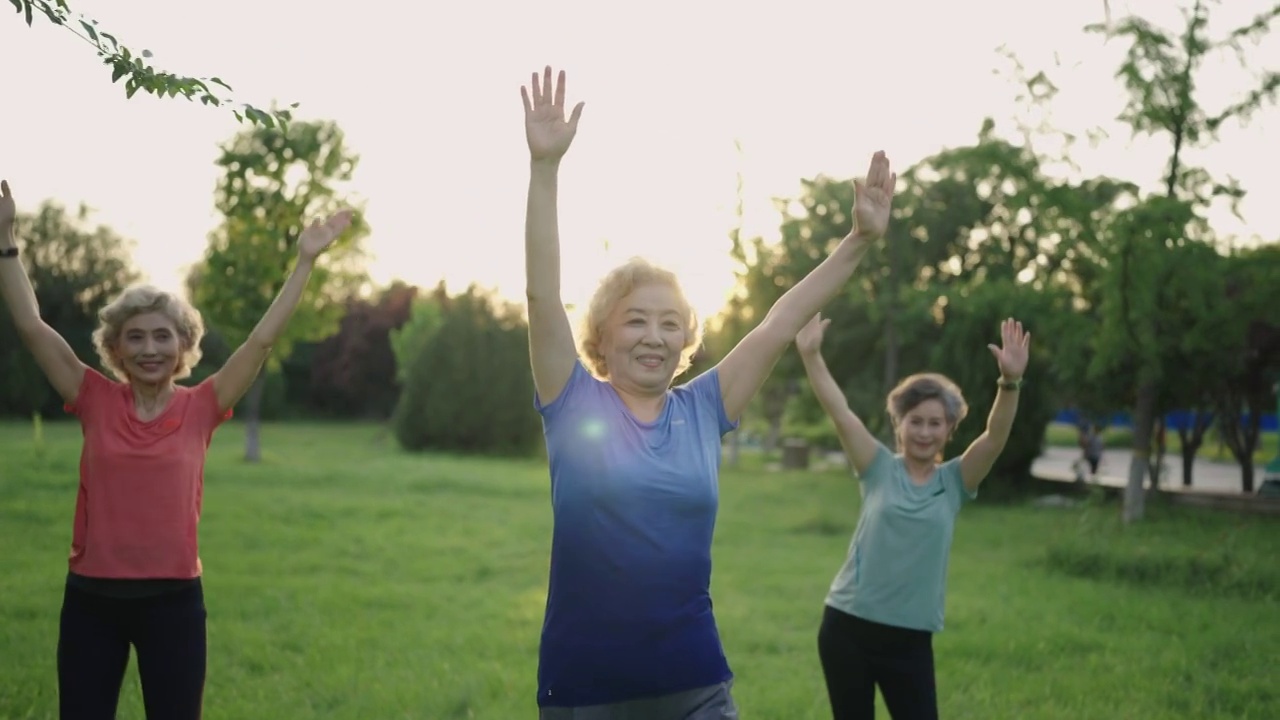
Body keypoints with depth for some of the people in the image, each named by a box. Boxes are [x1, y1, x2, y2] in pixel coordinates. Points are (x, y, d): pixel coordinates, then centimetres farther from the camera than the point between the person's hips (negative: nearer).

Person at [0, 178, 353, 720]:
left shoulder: (201, 408, 0)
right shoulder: (96, 401, 1)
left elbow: (263, 339, -4)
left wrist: (305, 260, -6)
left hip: (173, 599, -1)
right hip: (92, 597, 1)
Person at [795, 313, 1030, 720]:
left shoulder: (954, 482, 2)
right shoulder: (879, 470, 0)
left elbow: (995, 437, -13)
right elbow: (840, 413, -11)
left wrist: (1010, 381, -29)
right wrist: (811, 355, -22)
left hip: (910, 639, 1)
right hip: (848, 627, -1)